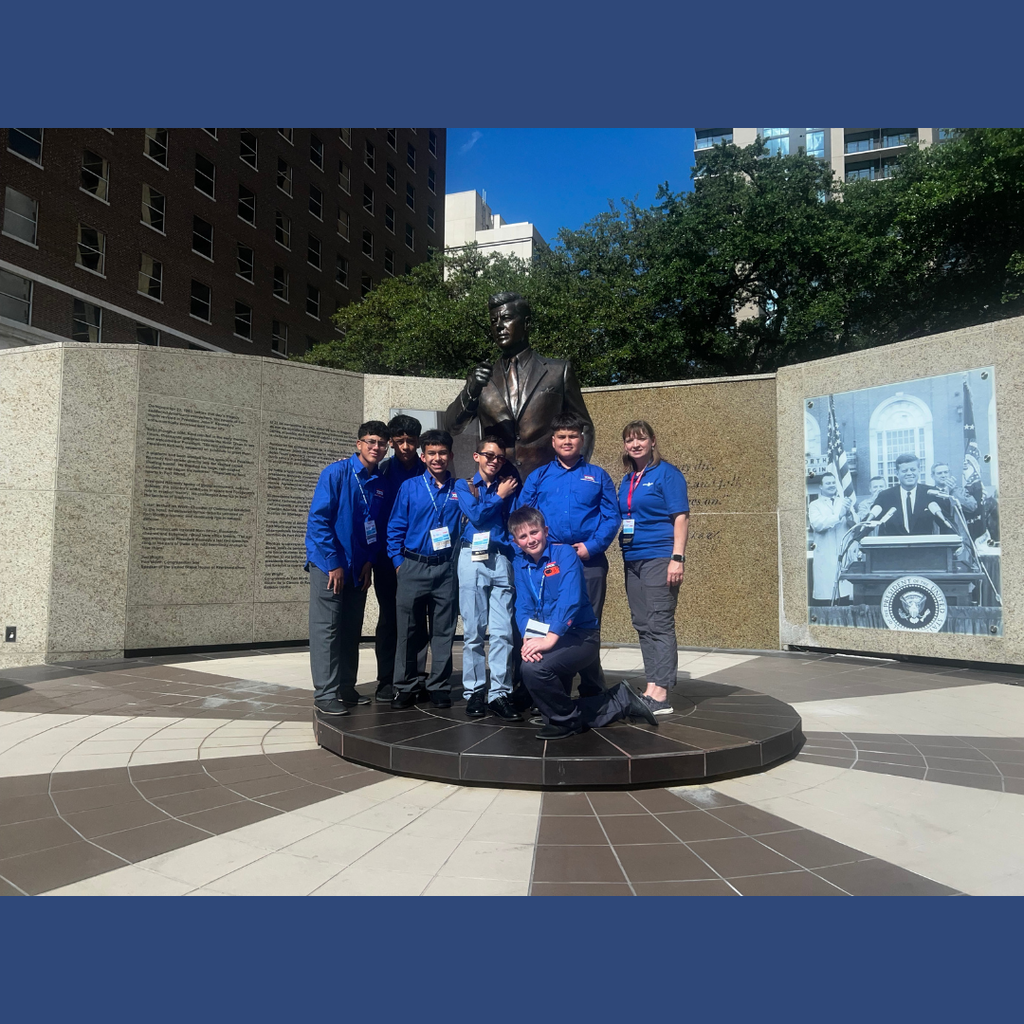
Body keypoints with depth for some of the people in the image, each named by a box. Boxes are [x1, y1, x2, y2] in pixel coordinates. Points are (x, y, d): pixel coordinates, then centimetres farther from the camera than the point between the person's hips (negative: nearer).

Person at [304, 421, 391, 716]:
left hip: (358, 568, 6)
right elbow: (318, 519, -14)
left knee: (351, 631, 11)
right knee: (327, 629, -2)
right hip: (328, 565, -6)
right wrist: (334, 563, -16)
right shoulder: (336, 473, -9)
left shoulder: (380, 483, 9)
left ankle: (346, 689, 21)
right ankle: (326, 694, 3)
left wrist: (369, 561, 2)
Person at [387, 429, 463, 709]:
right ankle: (406, 686, 15)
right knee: (406, 628, 4)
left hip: (445, 568, 1)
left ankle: (438, 686, 18)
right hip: (413, 567, -1)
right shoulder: (409, 487, 3)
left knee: (444, 629, 6)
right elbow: (395, 528, 4)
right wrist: (398, 561, -1)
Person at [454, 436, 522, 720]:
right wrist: (499, 496, 3)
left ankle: (499, 694, -2)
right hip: (473, 558, -1)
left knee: (503, 631, -6)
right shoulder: (463, 486, 12)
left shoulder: (509, 487, 17)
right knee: (473, 631, -1)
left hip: (501, 559, 1)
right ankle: (474, 693, 7)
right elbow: (474, 515, -5)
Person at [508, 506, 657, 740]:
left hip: (580, 635, -7)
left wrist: (549, 639, -32)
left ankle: (566, 720, -6)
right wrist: (528, 638, -19)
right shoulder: (521, 562, 5)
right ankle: (621, 700, 28)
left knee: (534, 668, -32)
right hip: (546, 637, 8)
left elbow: (570, 600, -24)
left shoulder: (564, 554, -12)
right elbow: (523, 606, -1)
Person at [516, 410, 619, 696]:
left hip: (589, 562, -1)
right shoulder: (538, 477, 13)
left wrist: (592, 546, -11)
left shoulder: (598, 476, 10)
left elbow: (612, 517, 2)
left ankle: (592, 691, 13)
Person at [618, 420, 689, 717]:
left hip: (660, 558, -7)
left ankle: (660, 695, -7)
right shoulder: (626, 481, 17)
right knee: (642, 625, 9)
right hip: (632, 560, 8)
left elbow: (681, 517, -9)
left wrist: (677, 557, -17)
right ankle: (652, 689, 16)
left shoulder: (667, 473, -3)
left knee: (659, 624, -8)